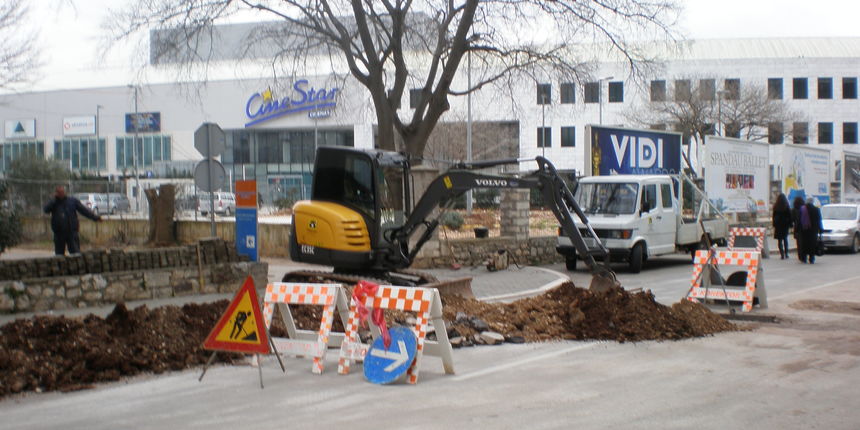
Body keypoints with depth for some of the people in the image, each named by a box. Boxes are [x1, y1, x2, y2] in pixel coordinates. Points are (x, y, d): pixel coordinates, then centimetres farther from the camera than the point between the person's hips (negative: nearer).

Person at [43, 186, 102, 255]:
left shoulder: (73, 201, 5)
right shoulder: (53, 203, 6)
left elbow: (84, 210, 7)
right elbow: (46, 210, -12)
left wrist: (95, 217, 4)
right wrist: (54, 199, -14)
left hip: (72, 232, -1)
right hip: (59, 233, 1)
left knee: (75, 253, -6)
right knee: (59, 255, 6)